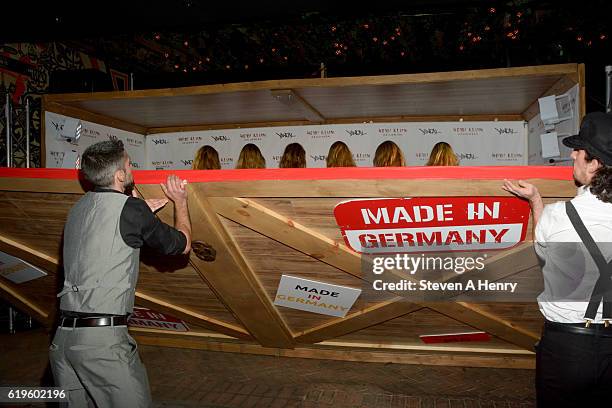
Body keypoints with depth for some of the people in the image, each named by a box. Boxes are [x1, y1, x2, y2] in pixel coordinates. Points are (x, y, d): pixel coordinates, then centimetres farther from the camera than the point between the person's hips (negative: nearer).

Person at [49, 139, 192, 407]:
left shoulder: (79, 209, 13)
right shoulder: (129, 207, -9)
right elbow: (181, 244, 4)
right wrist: (180, 202, 18)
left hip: (63, 336, 8)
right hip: (103, 339, -8)